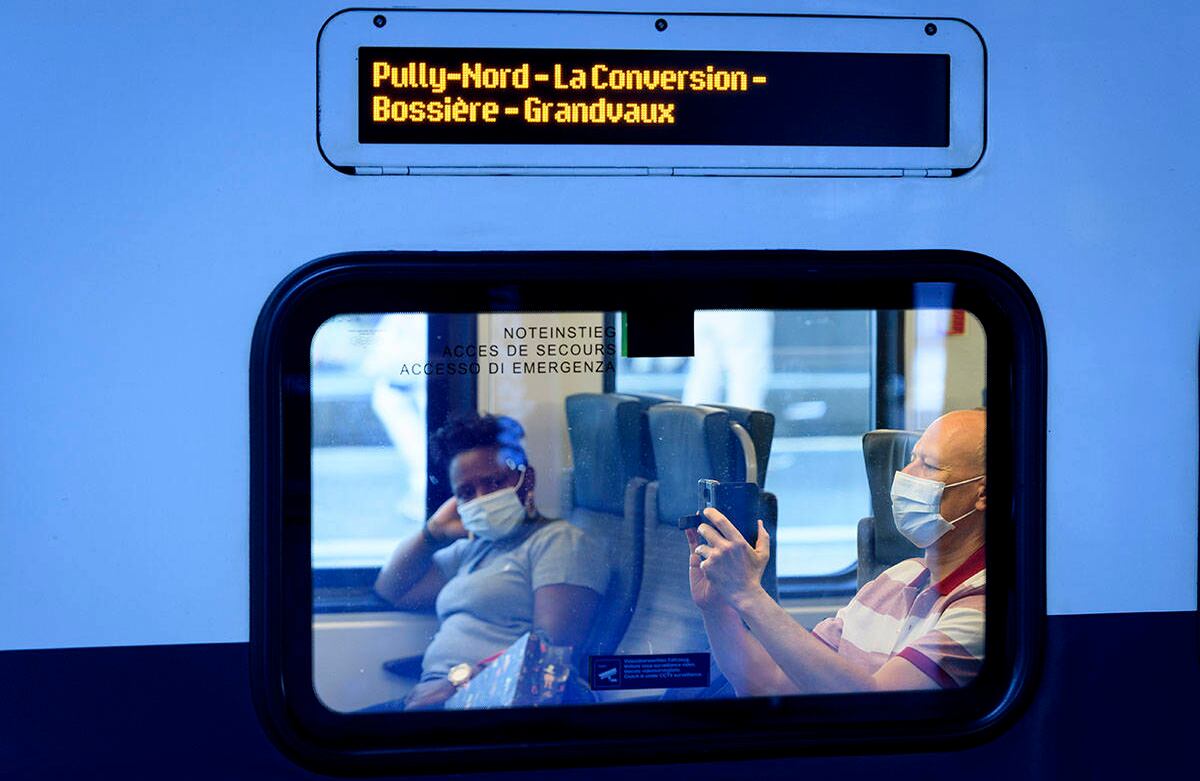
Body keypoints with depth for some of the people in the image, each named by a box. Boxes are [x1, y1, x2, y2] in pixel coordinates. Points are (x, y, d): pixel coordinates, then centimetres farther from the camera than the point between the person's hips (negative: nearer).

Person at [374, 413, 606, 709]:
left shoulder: (560, 541, -1)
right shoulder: (474, 547, 25)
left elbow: (555, 647, -15)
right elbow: (391, 590, 33)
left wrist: (462, 681, -20)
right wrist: (434, 531, 20)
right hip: (435, 695, 8)